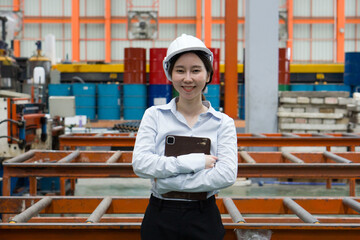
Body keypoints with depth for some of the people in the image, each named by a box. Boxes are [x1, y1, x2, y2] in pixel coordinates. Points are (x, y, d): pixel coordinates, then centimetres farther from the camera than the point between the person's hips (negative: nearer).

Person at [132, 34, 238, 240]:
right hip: (160, 217, 1)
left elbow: (227, 175, -13)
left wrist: (168, 181, -16)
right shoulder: (154, 115, 2)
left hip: (203, 221, 0)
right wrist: (193, 162, -17)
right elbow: (140, 163, -10)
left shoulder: (223, 123, 1)